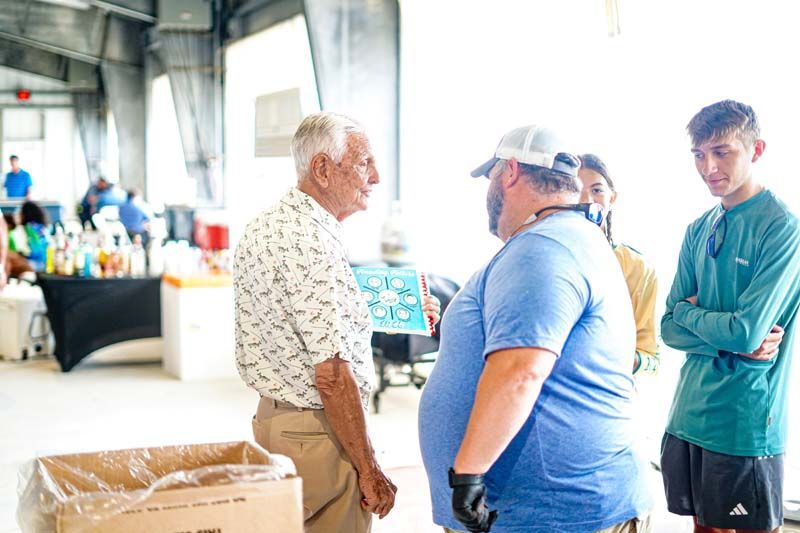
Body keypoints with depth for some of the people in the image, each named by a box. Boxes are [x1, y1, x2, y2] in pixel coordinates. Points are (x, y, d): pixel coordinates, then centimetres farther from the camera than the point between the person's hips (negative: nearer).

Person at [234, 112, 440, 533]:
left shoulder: (261, 228, 9)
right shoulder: (314, 242, -22)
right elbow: (332, 375, -24)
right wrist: (369, 471, -17)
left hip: (269, 416, 10)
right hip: (315, 435, -10)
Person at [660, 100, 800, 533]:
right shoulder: (699, 231, 9)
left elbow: (748, 331, -21)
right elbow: (670, 329, 5)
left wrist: (689, 312, -3)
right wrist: (732, 342, -12)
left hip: (745, 427, -6)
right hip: (688, 417, 7)